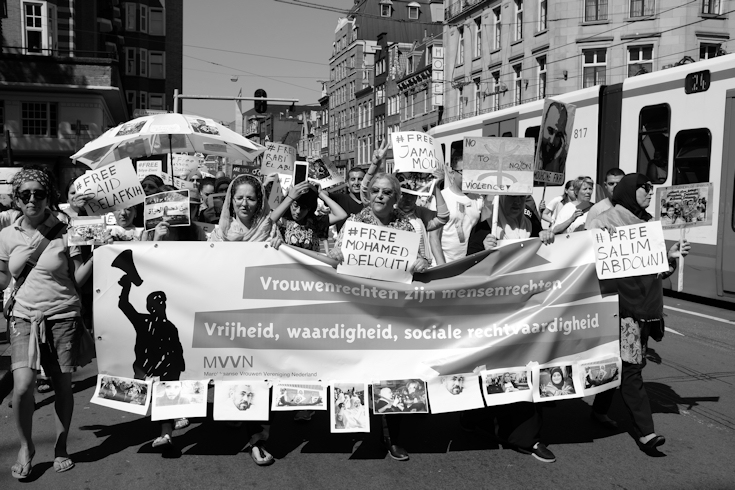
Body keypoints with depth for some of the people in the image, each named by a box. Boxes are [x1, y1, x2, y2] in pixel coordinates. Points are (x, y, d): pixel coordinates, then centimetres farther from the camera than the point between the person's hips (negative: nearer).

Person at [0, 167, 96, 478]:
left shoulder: (64, 232, -1)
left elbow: (78, 277, -1)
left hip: (63, 315, -1)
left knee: (63, 385, 2)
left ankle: (60, 448, 22)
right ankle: (25, 446, 13)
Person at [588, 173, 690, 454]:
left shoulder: (648, 223, 15)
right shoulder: (606, 221, -5)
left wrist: (671, 256, 2)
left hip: (646, 304, 7)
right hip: (622, 303, -7)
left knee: (620, 362, 14)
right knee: (630, 366, -8)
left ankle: (600, 409, 31)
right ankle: (645, 433, -7)